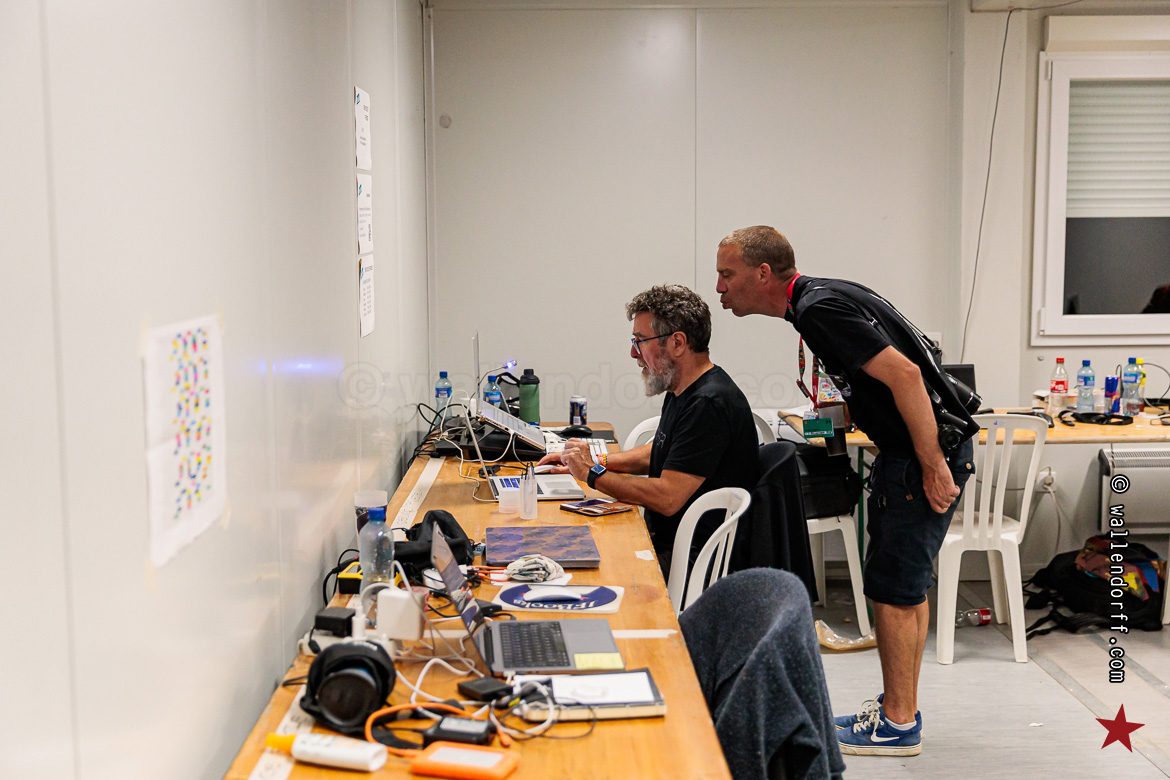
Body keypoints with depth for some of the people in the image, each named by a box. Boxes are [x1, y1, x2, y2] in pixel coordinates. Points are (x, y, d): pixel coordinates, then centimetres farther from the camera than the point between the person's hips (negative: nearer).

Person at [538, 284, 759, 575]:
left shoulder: (709, 404, -22)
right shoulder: (682, 392, 11)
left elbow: (667, 498, -26)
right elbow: (654, 454, 28)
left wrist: (593, 473, -14)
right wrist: (590, 460, 14)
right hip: (665, 540, 10)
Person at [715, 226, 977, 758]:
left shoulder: (819, 310, -20)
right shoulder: (818, 300, 12)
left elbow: (904, 374, -25)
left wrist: (933, 468, -23)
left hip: (927, 451, -10)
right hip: (908, 449, 10)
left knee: (894, 587, -2)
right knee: (905, 583, 16)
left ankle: (898, 725, 9)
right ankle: (899, 707, 27)